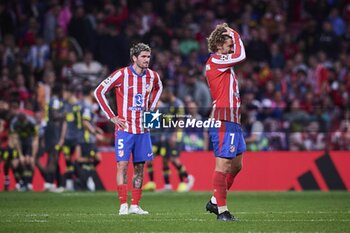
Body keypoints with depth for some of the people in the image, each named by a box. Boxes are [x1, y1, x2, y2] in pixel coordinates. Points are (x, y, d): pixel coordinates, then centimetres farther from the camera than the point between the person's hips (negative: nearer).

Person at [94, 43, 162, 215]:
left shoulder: (152, 76, 5)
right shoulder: (121, 75, -10)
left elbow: (158, 88, 30)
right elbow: (99, 92, -5)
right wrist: (112, 117, -7)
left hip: (142, 129, 5)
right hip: (125, 128, -5)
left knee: (140, 167, 6)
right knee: (122, 165, -9)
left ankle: (135, 205, 12)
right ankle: (123, 205, -7)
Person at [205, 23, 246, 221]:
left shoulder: (222, 62, 18)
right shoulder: (214, 61, -10)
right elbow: (240, 56, -15)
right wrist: (234, 34, -5)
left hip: (232, 121, 10)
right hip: (223, 121, -10)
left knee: (236, 165, 14)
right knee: (223, 164, -9)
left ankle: (215, 202, 22)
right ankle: (222, 210, -8)